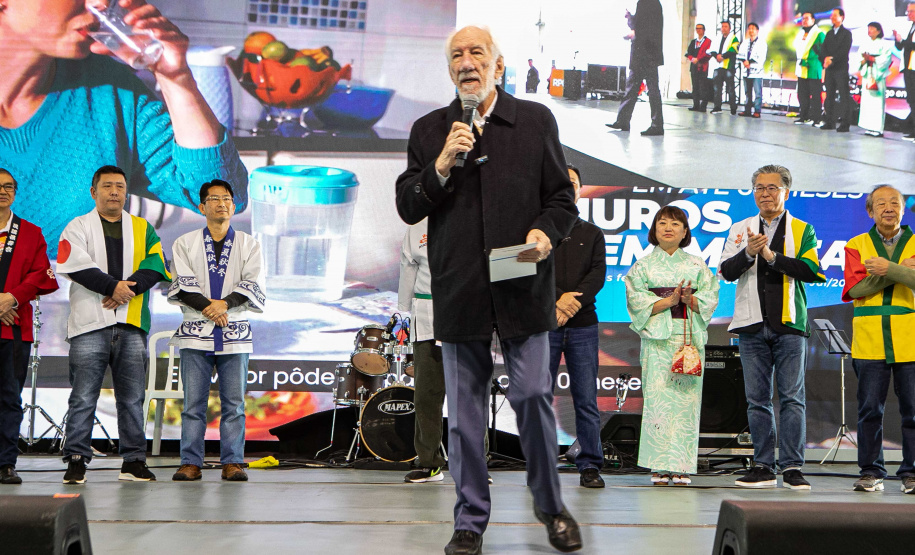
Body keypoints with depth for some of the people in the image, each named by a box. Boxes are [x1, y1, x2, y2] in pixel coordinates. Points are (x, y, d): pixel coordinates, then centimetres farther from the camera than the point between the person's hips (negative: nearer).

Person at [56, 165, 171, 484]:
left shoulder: (143, 229, 16)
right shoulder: (78, 227, 8)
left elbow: (155, 265, 2)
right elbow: (76, 266, -8)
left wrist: (127, 289, -13)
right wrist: (113, 285, -16)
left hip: (132, 325, 3)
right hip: (90, 325, -2)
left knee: (133, 398, 5)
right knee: (83, 397, -3)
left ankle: (134, 461, 11)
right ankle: (76, 460, 3)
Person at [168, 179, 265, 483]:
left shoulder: (249, 245, 12)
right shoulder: (185, 244, 11)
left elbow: (253, 285, 1)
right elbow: (182, 284, -1)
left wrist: (225, 303, -14)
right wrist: (207, 307, -14)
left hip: (236, 332, 0)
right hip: (195, 332, 0)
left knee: (234, 402, -1)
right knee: (193, 401, -2)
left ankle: (232, 462, 3)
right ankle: (190, 463, 3)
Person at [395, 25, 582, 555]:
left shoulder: (536, 120, 7)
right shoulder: (429, 131, 9)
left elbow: (562, 198, 6)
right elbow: (408, 207, 5)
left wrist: (545, 232, -14)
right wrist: (441, 167, -11)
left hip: (523, 287, -1)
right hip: (459, 290, 2)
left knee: (533, 396, -3)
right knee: (464, 411, 6)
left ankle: (552, 507, 18)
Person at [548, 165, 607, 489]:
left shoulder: (593, 235, 16)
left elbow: (598, 274, 2)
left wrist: (574, 300, -14)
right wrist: (557, 299, -17)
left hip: (583, 325, 1)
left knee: (587, 398, 0)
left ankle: (590, 466, 5)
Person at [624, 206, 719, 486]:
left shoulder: (697, 266, 13)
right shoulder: (643, 266, 10)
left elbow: (710, 299, 5)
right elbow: (637, 301, -1)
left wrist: (689, 299, -15)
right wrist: (669, 300, -12)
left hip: (690, 337, 1)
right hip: (657, 337, -1)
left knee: (686, 397, -5)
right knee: (658, 398, -8)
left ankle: (682, 467, -2)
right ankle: (659, 466, -4)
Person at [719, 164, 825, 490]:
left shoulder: (803, 230, 8)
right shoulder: (740, 230, 14)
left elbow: (812, 271, -7)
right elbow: (726, 271, 2)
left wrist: (771, 256, -14)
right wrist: (748, 253, -16)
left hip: (789, 324, -2)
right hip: (752, 326, 2)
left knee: (792, 398, -5)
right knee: (757, 399, 3)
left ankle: (792, 467, -1)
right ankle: (764, 467, 8)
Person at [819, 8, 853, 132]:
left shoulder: (846, 33, 0)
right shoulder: (829, 33, 18)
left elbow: (844, 50, -11)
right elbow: (823, 48, 8)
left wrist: (832, 59, -17)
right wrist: (826, 58, -11)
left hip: (841, 68, -6)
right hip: (829, 68, 6)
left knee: (844, 96, -7)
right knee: (830, 96, 6)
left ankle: (845, 123, -10)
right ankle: (830, 122, 10)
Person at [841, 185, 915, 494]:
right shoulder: (857, 246, 11)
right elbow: (855, 288, -4)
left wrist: (889, 269, -23)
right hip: (870, 342, 0)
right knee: (870, 409, 1)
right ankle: (871, 472, 9)